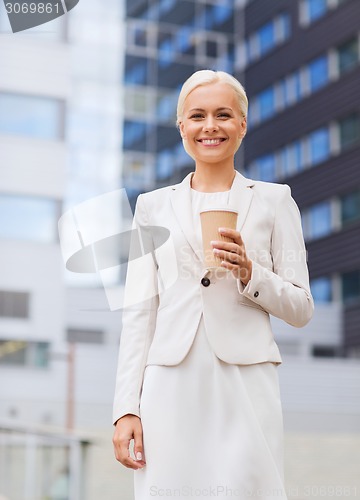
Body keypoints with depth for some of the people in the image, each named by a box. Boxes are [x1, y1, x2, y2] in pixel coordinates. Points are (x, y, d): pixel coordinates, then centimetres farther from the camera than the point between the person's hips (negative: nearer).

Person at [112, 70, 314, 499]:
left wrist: (249, 273, -10)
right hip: (171, 388, 1)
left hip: (246, 388, -1)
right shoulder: (153, 206, 13)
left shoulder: (273, 201, 9)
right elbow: (139, 310, 9)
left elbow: (301, 310, 8)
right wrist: (126, 408, 1)